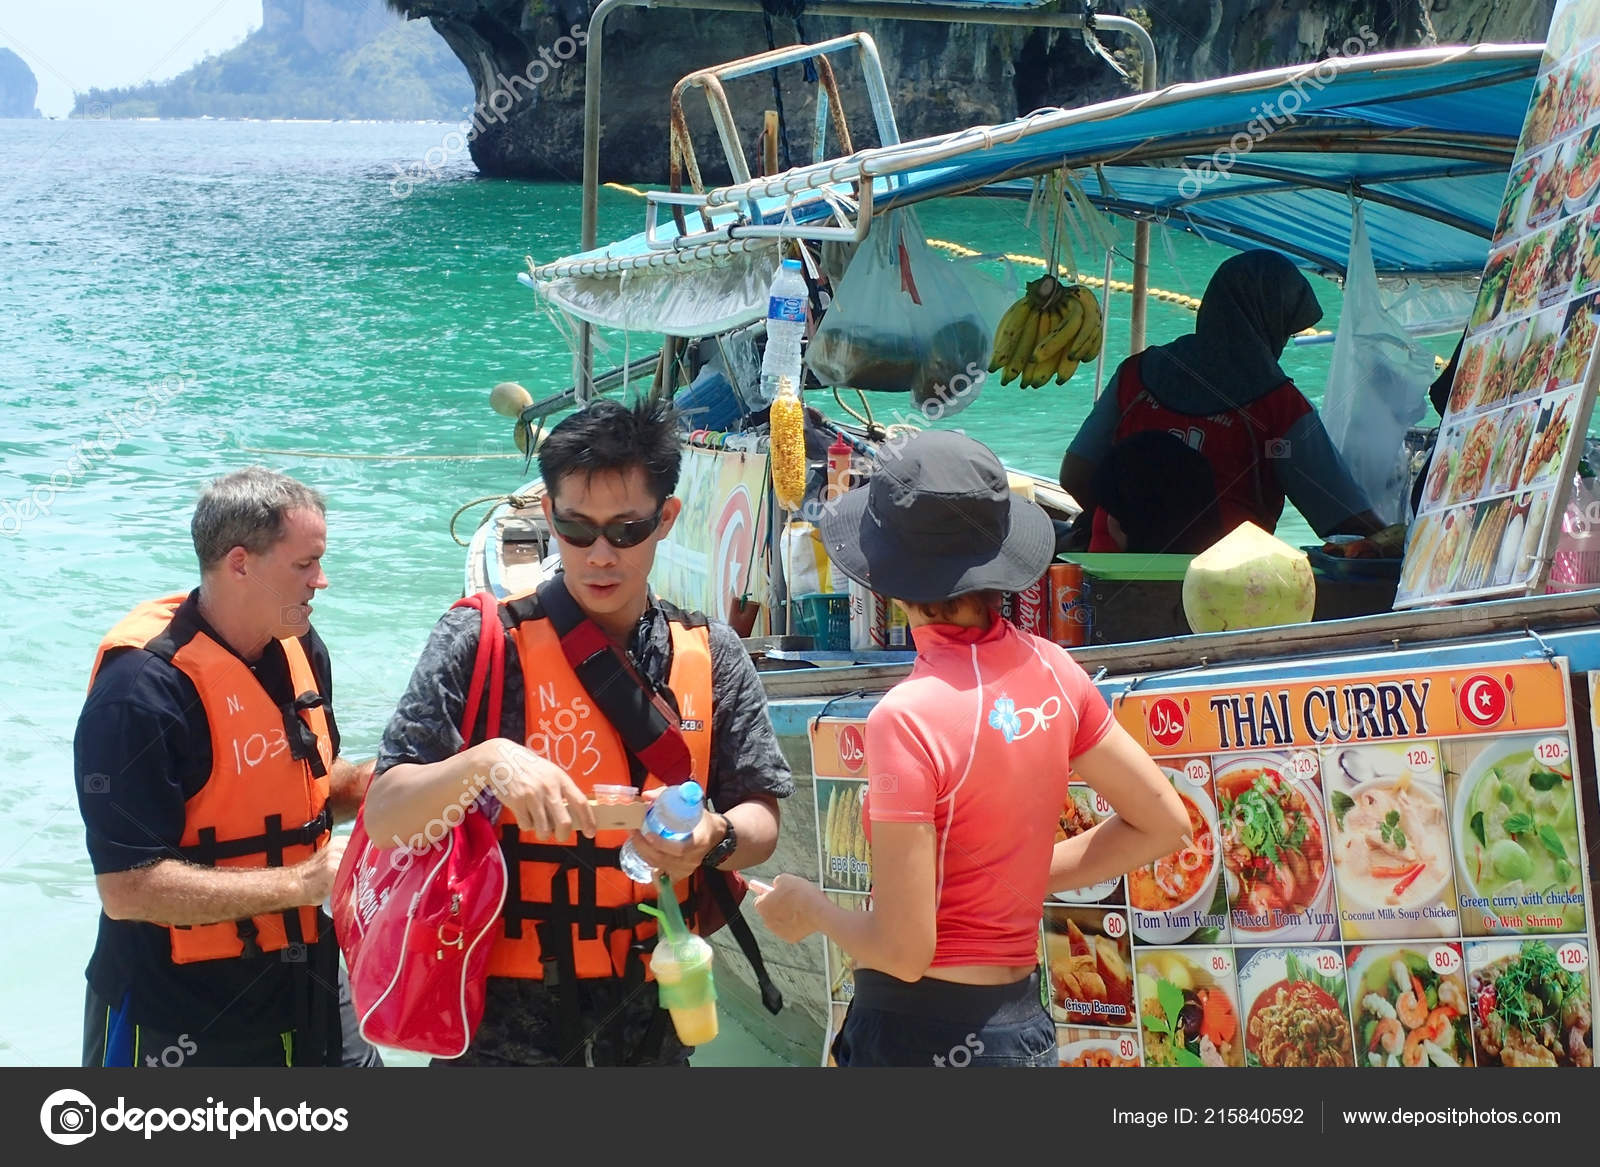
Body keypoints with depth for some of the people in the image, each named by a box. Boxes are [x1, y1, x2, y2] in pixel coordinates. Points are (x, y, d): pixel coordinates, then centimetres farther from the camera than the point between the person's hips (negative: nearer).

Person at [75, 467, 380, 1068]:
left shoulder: (299, 649, 3)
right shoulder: (142, 688, -23)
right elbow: (130, 888, -26)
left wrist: (374, 780, -4)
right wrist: (306, 882, -22)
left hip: (305, 991, 7)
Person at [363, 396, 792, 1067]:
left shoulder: (711, 657, 3)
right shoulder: (483, 644, -8)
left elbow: (761, 821, 3)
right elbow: (385, 819, -12)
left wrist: (714, 840, -19)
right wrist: (484, 762, -30)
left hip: (652, 1020, 3)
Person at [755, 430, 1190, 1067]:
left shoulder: (909, 717, -20)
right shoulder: (1050, 669, 0)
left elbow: (903, 951, -19)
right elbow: (1163, 824, 11)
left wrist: (809, 908, -1)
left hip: (920, 1034, -7)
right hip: (1026, 1029, 7)